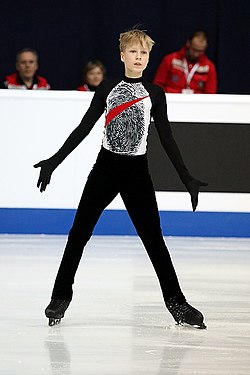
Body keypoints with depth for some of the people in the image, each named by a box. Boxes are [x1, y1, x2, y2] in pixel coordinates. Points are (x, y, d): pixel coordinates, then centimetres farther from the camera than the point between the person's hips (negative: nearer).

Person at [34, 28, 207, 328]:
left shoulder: (154, 93, 4)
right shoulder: (107, 88, 4)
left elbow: (166, 138, 5)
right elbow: (84, 128, 5)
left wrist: (187, 179, 1)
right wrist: (54, 161, 0)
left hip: (137, 172, -1)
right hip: (105, 168, 1)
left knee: (153, 238, -3)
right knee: (79, 233, -1)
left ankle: (175, 302, 3)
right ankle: (60, 295, 10)